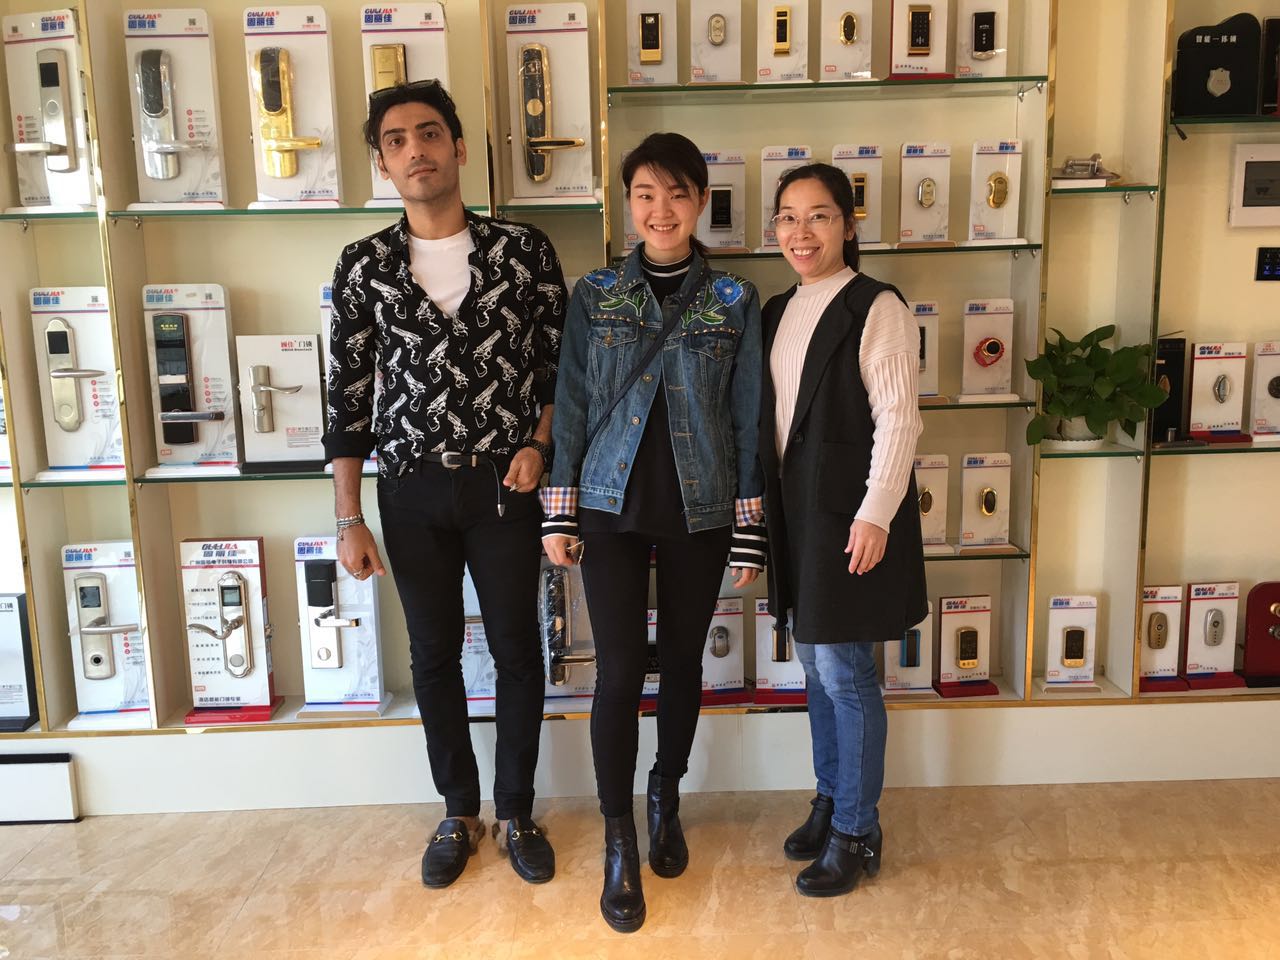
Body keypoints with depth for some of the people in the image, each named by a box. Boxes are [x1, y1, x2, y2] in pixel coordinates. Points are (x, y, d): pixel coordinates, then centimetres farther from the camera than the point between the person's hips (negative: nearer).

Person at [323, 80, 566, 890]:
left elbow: (561, 361, 6)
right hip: (412, 490, 1)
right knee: (435, 654, 12)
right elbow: (350, 396, 2)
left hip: (504, 486, -1)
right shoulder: (364, 266, 1)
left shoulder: (524, 249, -2)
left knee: (517, 650, 8)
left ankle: (517, 810, 28)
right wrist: (349, 519, -1)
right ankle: (460, 812, 31)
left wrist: (538, 445, -10)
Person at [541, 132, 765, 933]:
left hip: (701, 509, 1)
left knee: (683, 662, 12)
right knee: (620, 671, -2)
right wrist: (561, 513, -1)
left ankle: (667, 802, 36)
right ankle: (619, 843, 13)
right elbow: (572, 405, 3)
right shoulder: (595, 295, 2)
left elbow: (748, 418, 0)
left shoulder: (736, 300, 0)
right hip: (613, 506, 0)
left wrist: (750, 529, -2)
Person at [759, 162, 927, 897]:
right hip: (794, 511, 7)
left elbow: (898, 419, -14)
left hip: (848, 513, -7)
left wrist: (875, 514, -19)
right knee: (816, 666, 16)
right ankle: (831, 802, 33)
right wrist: (767, 507, 10)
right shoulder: (779, 312, 12)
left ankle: (857, 833, 17)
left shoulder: (877, 307, -10)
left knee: (845, 672, 0)